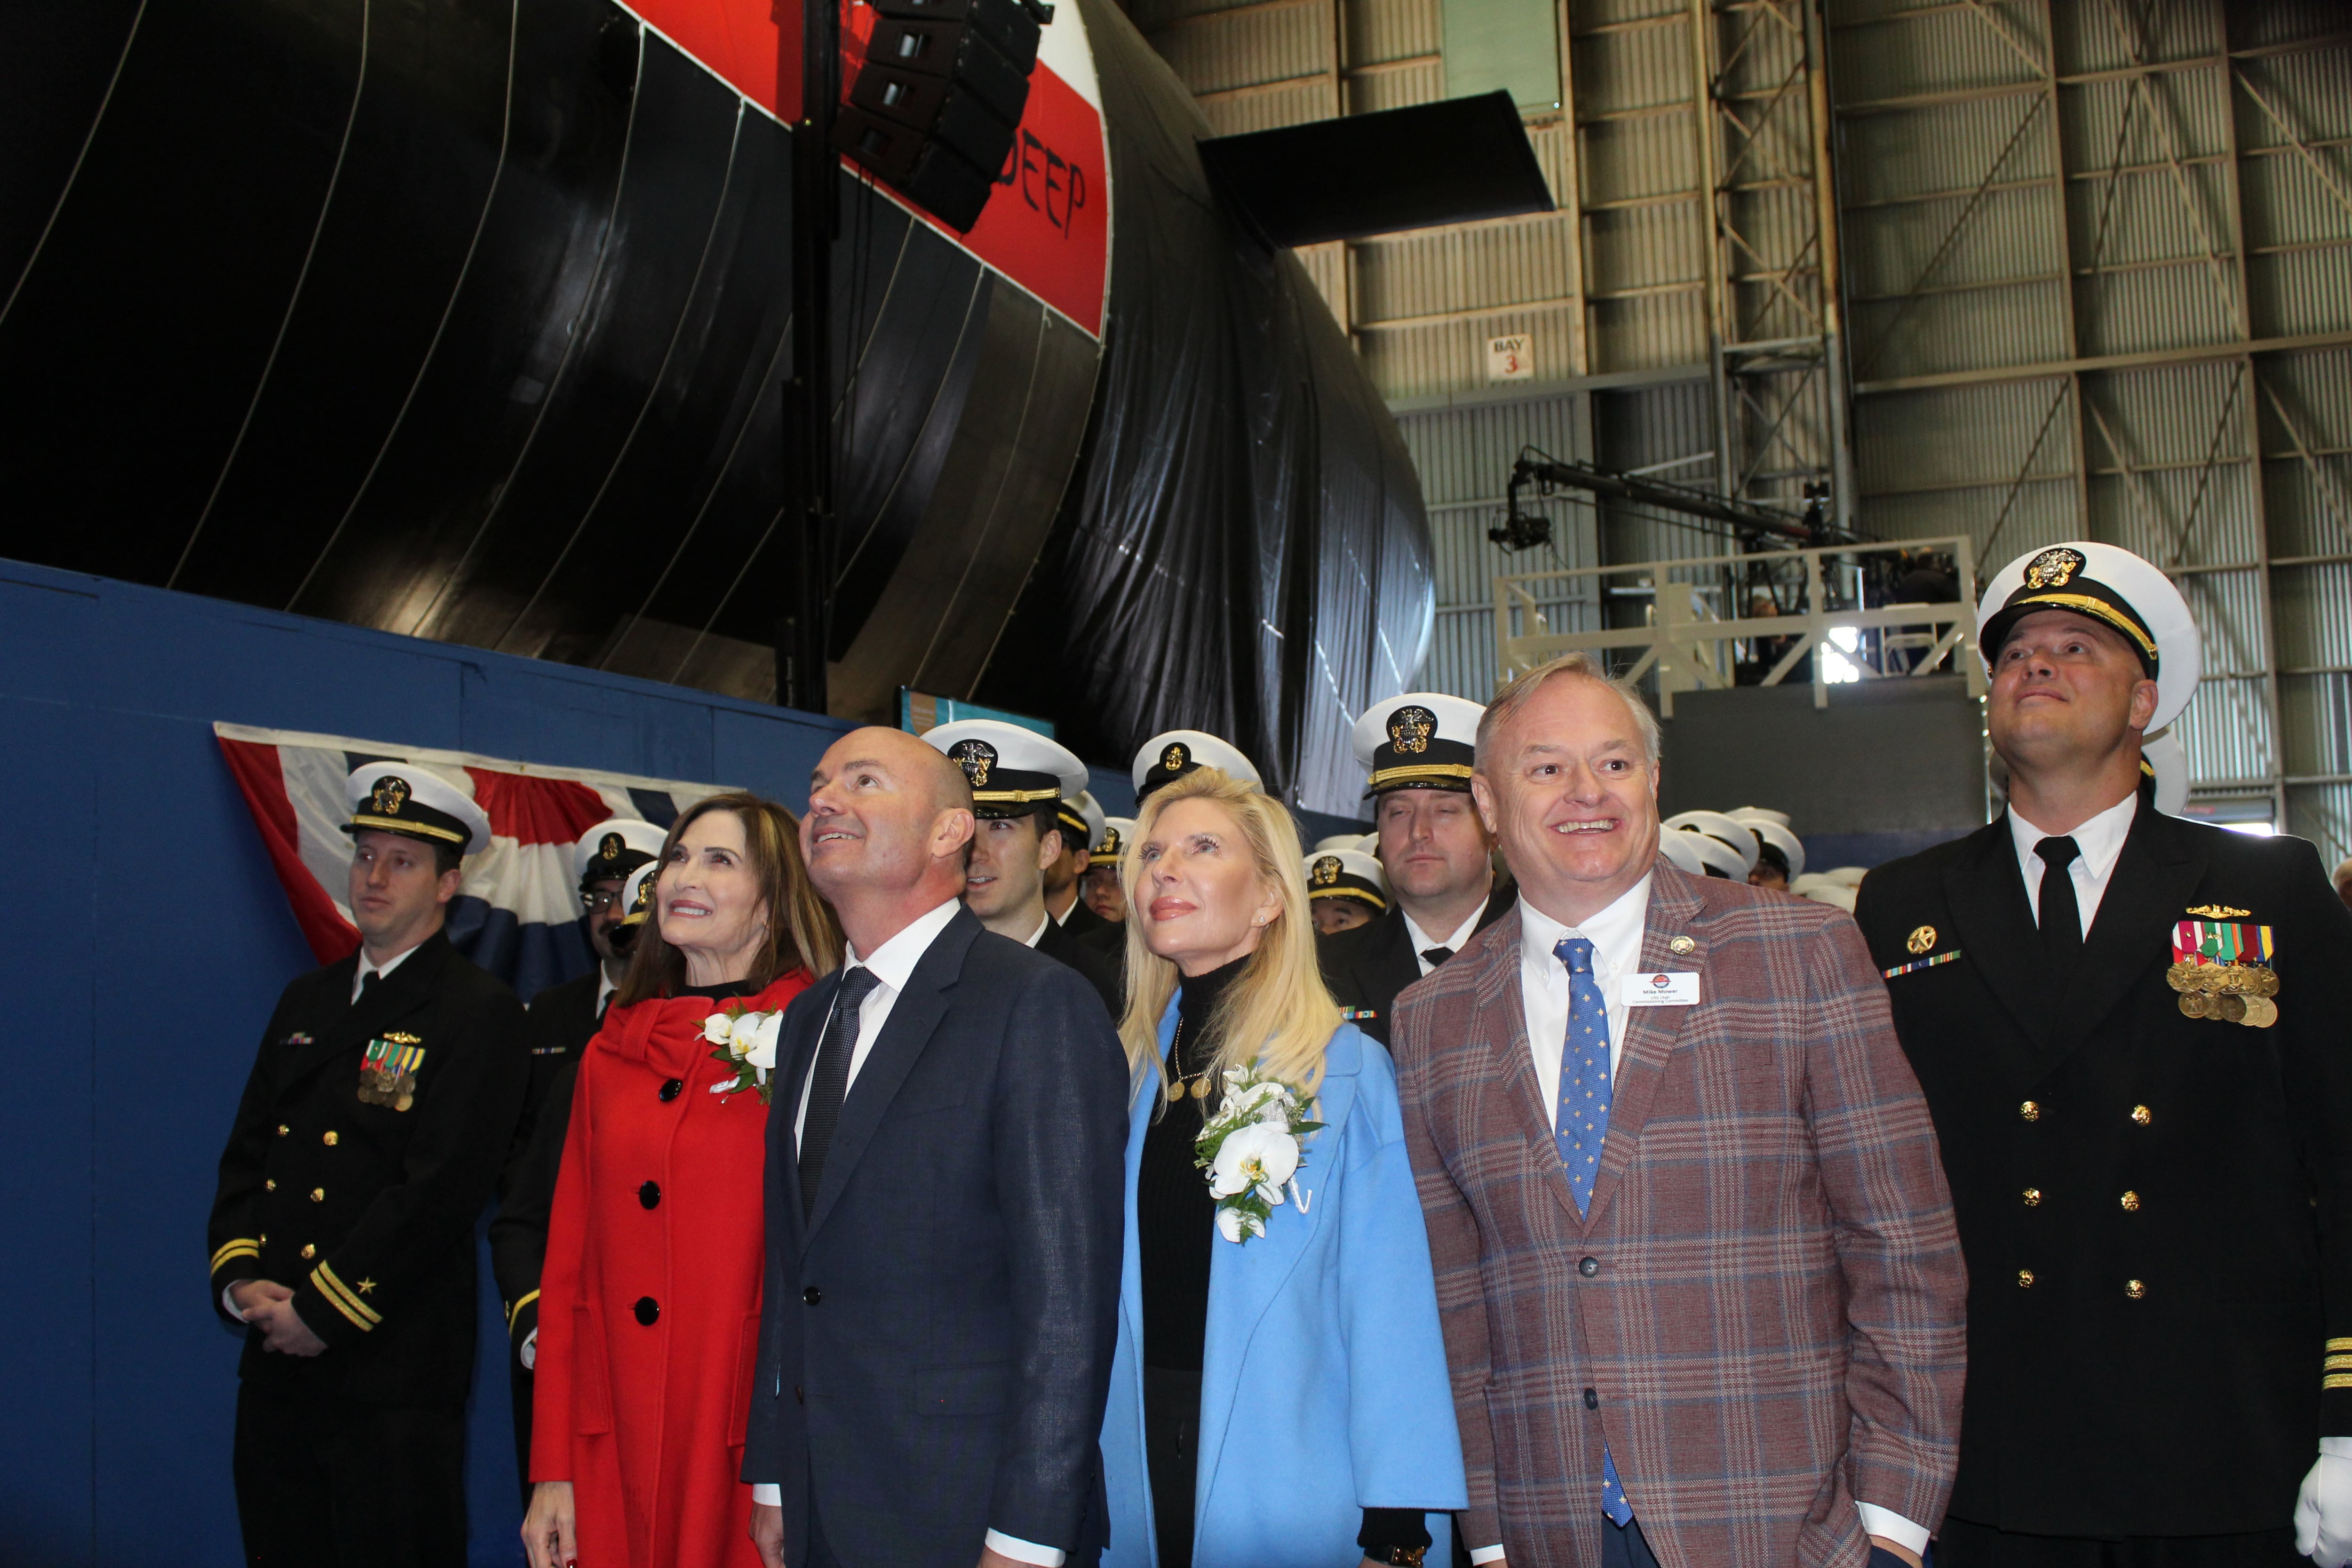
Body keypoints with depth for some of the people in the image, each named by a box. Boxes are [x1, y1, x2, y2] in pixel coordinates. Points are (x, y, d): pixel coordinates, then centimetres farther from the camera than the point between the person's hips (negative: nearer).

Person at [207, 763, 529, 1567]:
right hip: (275, 1364, 7)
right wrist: (240, 1278, -2)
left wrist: (322, 1311, -14)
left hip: (393, 1373, -6)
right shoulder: (306, 1001, 15)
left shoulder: (479, 1014, -8)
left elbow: (439, 1188, -15)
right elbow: (246, 1153, 14)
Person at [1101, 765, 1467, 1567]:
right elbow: (1097, 1289, 9)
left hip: (1290, 1494, -4)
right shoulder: (1130, 1069, 5)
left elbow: (1390, 1318, -9)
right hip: (1135, 1482, 4)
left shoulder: (1343, 1070, -7)